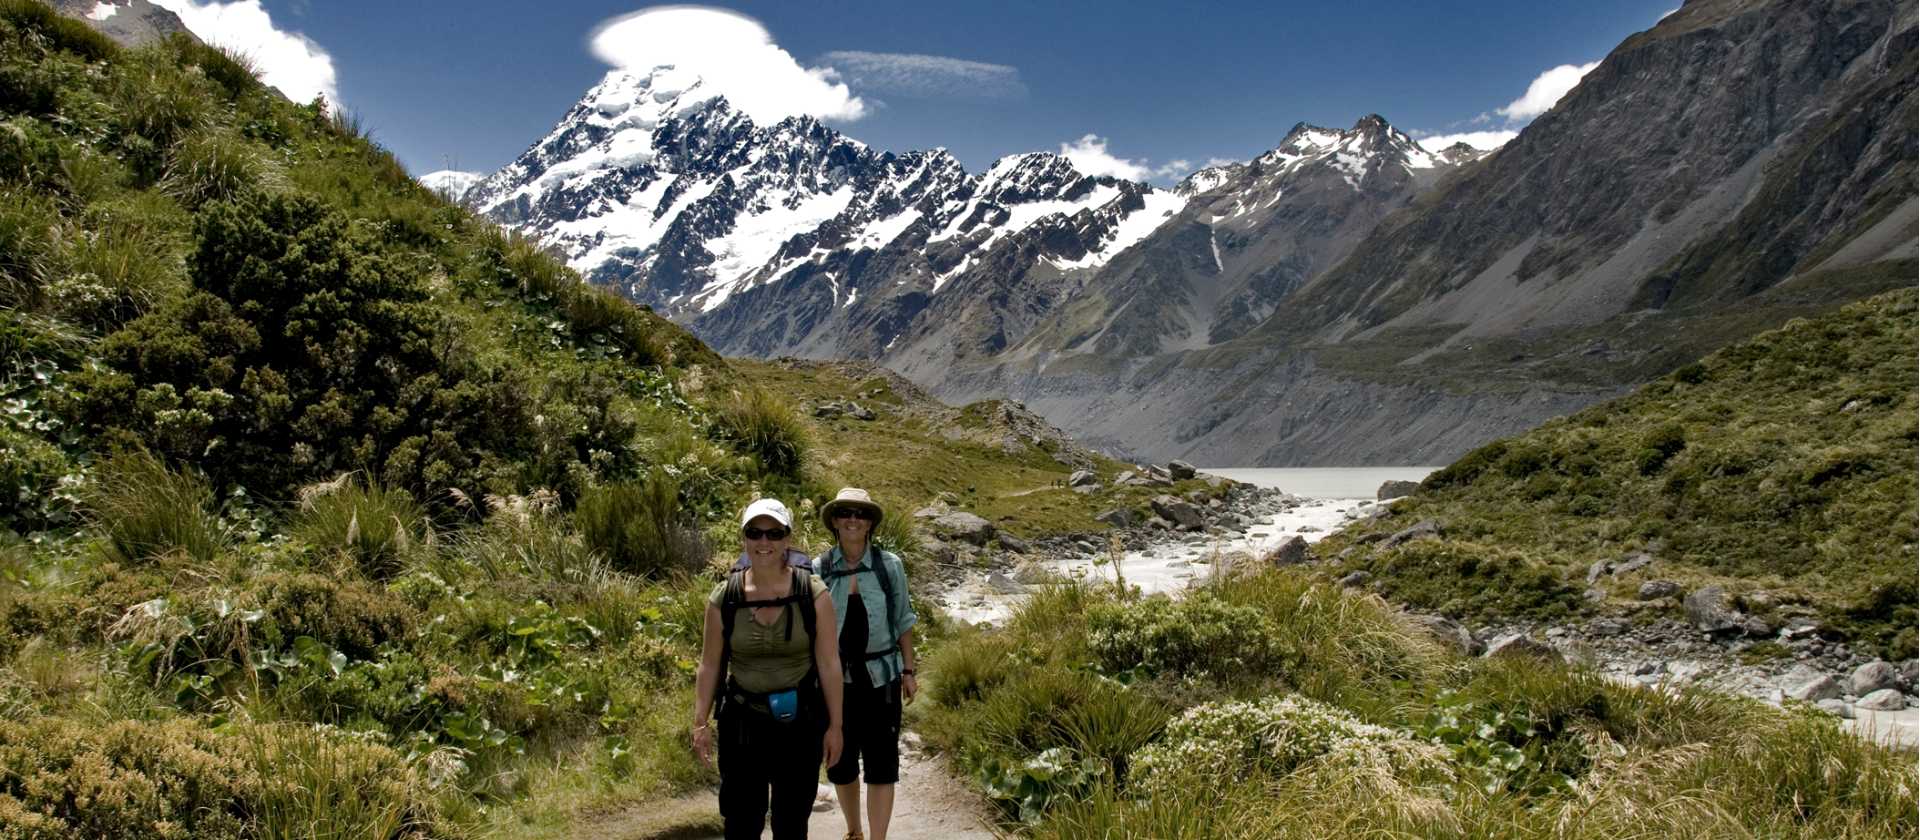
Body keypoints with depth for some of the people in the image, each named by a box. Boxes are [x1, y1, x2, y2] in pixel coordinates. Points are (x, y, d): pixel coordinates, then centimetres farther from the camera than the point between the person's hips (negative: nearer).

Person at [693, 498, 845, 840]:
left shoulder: (813, 594, -7)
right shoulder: (723, 598, -3)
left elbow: (829, 664, -5)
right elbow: (710, 665, 3)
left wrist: (835, 725, -5)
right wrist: (700, 722, -3)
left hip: (800, 723, -1)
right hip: (742, 722, 1)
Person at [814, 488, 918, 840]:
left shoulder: (890, 566, -4)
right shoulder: (818, 569, -4)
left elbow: (903, 621, 4)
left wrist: (908, 671, 2)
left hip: (880, 676, -1)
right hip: (835, 678, 1)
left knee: (881, 763, -1)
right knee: (839, 762, 13)